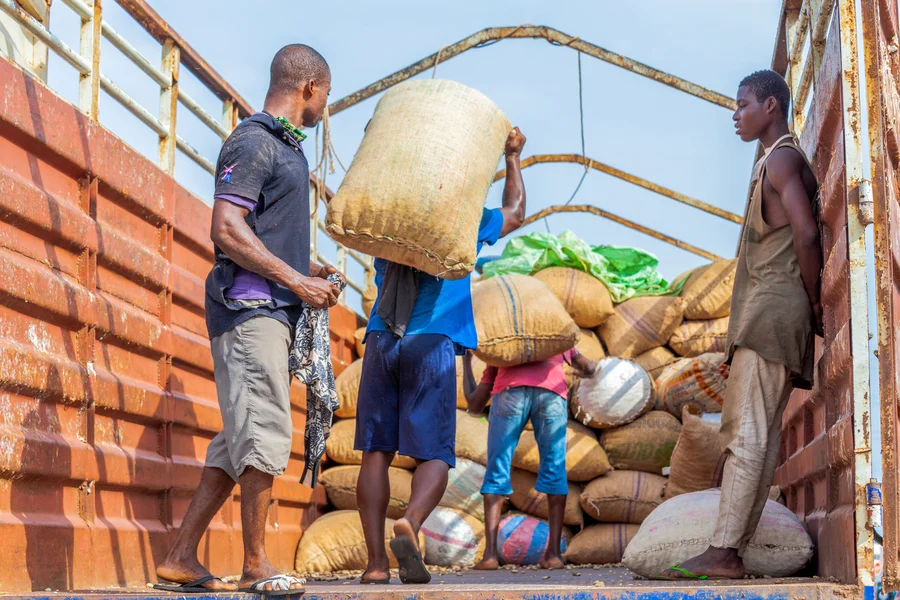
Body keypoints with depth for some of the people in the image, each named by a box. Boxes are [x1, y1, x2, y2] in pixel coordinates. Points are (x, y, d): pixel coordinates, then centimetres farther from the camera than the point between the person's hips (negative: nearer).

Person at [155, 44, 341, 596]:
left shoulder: (285, 147, 22)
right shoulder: (253, 142, -8)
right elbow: (228, 230, -17)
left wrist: (307, 269, 15)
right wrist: (296, 280, -16)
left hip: (273, 310, 10)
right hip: (250, 307, -10)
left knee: (239, 439, 8)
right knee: (265, 432, -10)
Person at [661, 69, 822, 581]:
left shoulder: (781, 159, -7)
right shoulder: (782, 161, 24)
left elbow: (806, 235, -18)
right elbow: (806, 236, 20)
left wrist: (814, 303, -10)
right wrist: (812, 307, 14)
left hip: (773, 308, -10)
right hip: (765, 314, 10)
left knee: (746, 431, -15)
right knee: (762, 432, 5)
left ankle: (723, 552, -19)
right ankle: (734, 549, 6)